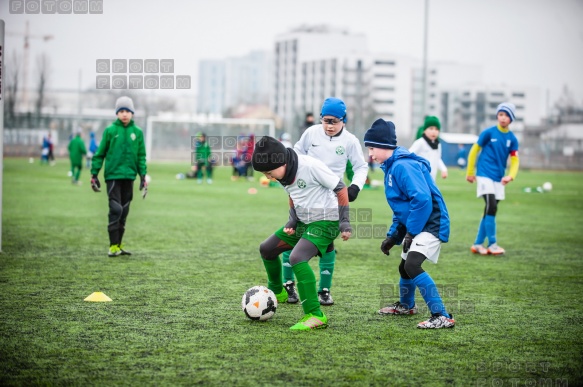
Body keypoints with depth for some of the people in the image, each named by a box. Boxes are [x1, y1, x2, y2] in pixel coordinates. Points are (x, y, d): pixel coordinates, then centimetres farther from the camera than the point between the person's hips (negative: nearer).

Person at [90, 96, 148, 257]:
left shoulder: (137, 132, 7)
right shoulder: (110, 130, -1)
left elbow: (141, 156, 11)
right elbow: (100, 153, 4)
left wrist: (143, 176, 4)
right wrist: (94, 174, 1)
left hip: (129, 177, 4)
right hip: (113, 175, -4)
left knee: (124, 212, 9)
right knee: (116, 210, -12)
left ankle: (118, 245, 17)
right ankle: (113, 246, -7)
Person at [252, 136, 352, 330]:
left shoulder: (310, 166, -25)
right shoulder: (283, 174, -1)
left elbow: (340, 188, -17)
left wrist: (344, 221, -16)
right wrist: (292, 220, 3)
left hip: (325, 221, -9)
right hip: (303, 221, 9)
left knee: (297, 258, -29)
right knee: (266, 249, 15)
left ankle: (315, 316, -29)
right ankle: (277, 292, 40)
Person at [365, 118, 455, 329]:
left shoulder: (403, 165, -19)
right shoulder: (391, 167, 14)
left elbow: (422, 199, -29)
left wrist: (411, 232, -23)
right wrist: (393, 236, 17)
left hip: (430, 224, -11)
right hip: (414, 226, 11)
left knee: (412, 265, -26)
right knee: (404, 268, 24)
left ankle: (442, 317, -26)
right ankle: (406, 306, 51)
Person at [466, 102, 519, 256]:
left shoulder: (512, 139, 5)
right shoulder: (489, 132, -5)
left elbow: (514, 160, 3)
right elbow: (474, 150, 3)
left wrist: (510, 176, -16)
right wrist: (470, 172, 5)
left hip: (499, 179, 5)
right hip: (485, 175, -5)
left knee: (491, 210, 8)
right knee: (491, 206, -17)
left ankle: (478, 244, 17)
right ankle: (492, 244, -11)